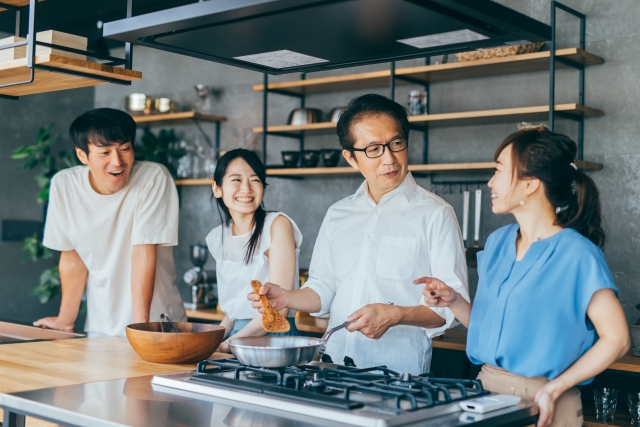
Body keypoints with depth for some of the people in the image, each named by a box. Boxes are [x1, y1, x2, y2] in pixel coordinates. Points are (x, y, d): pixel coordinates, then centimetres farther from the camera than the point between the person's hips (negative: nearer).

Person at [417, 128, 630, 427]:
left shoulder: (578, 254, -14)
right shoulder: (497, 243, 6)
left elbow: (616, 339, -14)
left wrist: (554, 389, -18)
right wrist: (453, 301, -6)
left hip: (540, 402, -6)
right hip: (486, 389, 6)